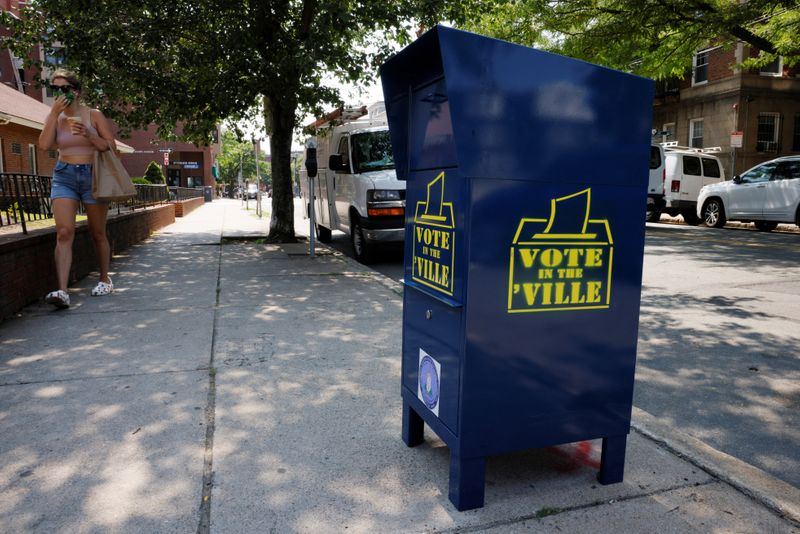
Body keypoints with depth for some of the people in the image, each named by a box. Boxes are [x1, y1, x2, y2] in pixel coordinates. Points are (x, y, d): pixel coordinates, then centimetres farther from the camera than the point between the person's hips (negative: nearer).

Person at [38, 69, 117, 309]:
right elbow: (44, 145, -8)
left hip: (92, 175, -1)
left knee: (97, 233, 8)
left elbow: (110, 146, -2)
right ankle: (62, 291, -20)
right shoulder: (54, 116, 8)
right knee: (64, 233, -13)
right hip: (64, 177, 2)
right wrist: (54, 113, -10)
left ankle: (104, 279, 26)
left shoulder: (94, 115, 1)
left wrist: (88, 135, -17)